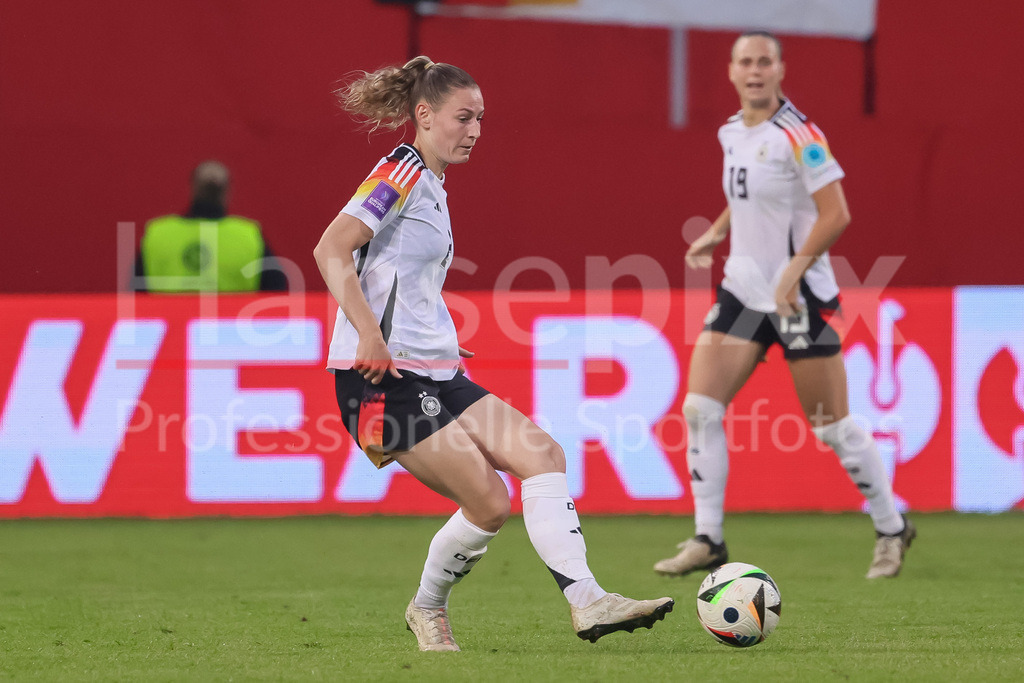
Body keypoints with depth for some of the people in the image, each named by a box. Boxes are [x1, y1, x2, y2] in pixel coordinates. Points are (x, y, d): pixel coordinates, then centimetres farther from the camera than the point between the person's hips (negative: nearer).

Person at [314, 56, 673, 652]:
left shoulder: (430, 185, 21)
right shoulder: (402, 172, -8)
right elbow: (331, 251, -20)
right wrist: (369, 335, -28)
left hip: (434, 375, 10)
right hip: (384, 379, -10)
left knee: (542, 454, -5)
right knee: (489, 503, -13)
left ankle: (585, 601, -9)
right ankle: (428, 611, 8)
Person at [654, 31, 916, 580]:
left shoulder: (797, 136, -15)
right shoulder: (731, 133, 8)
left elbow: (836, 213, -19)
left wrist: (794, 271, -24)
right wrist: (715, 234, 12)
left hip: (799, 298, -7)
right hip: (743, 287, 7)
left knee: (832, 426, -1)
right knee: (699, 407, -5)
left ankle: (892, 529, 17)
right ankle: (707, 540, 1)